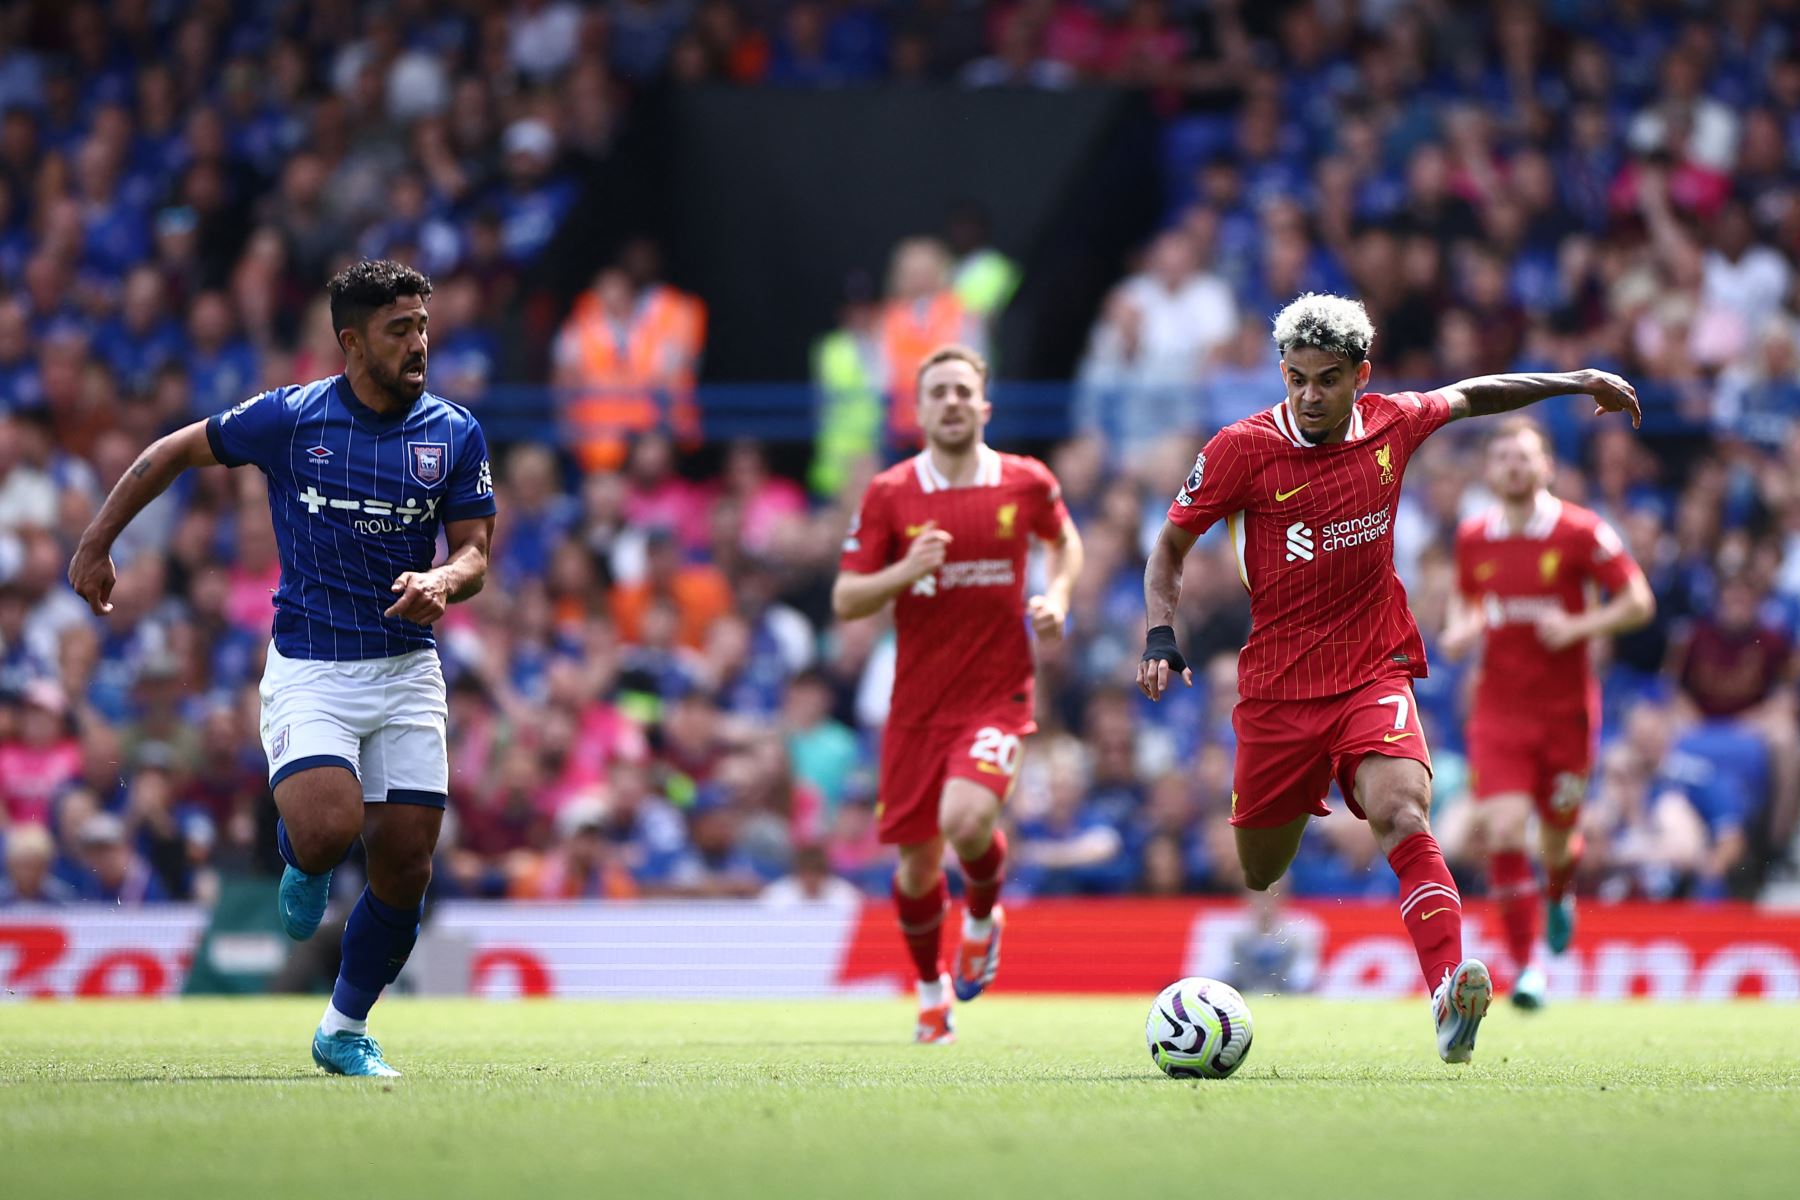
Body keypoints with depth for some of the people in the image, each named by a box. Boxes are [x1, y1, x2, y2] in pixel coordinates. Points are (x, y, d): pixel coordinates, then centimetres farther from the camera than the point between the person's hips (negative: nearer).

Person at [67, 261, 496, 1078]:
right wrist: (96, 544, 7)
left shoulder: (455, 435, 1)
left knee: (404, 869, -1)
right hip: (308, 670, -3)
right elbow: (173, 453, 6)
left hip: (407, 669, 3)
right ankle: (299, 858, 13)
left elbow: (475, 551, 2)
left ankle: (345, 1031, 20)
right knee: (330, 826, -26)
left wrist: (443, 583, -21)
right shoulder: (289, 419, -7)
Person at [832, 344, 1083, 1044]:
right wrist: (905, 571, -20)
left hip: (998, 697, -1)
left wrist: (1058, 597, 1)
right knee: (918, 864, 6)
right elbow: (845, 601, -2)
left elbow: (1065, 541, 21)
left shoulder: (1026, 483, -1)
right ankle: (931, 988, 33)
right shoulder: (888, 495, -3)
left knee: (966, 820, -27)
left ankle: (984, 918, 7)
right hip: (917, 706, 1)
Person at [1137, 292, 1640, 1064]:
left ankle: (1449, 987, -41)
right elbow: (1171, 545, 5)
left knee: (1401, 812, -27)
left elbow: (1470, 396, 23)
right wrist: (1161, 638, -9)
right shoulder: (1241, 450, -7)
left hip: (1374, 673, 0)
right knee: (1259, 879, 6)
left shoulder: (1392, 424, 1)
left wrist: (1576, 383, 25)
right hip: (1277, 687, 0)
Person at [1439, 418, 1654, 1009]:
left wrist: (1579, 627, -21)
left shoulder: (1580, 532, -8)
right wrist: (1459, 630, -2)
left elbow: (1639, 601, -5)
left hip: (1566, 710, -1)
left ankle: (1558, 895, 49)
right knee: (1503, 830, -17)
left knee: (1557, 837, 10)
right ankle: (1524, 966, -11)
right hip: (1498, 711, 1)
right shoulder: (1472, 537, 3)